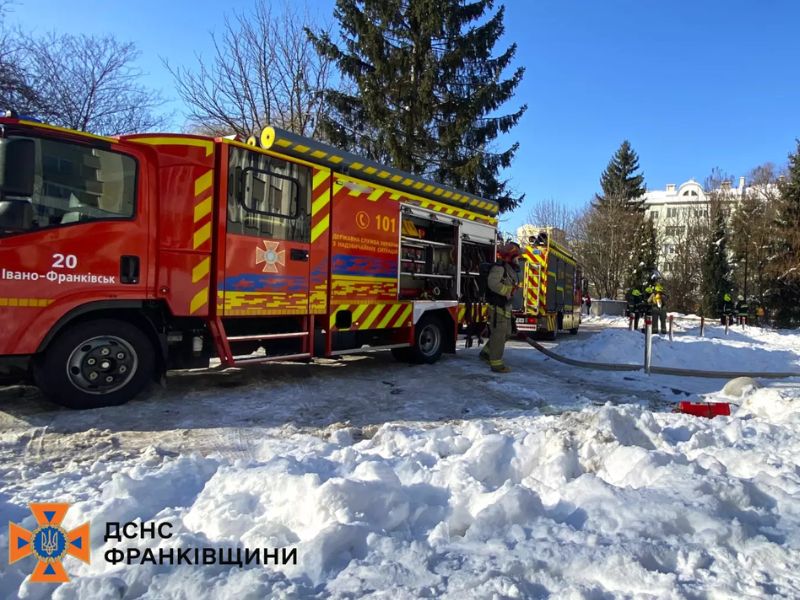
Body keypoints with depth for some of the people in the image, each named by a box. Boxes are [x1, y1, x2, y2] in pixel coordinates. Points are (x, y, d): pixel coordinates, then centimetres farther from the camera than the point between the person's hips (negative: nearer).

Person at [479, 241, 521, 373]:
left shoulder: (510, 270, 16)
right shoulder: (499, 267, -16)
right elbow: (493, 283, -30)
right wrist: (508, 290, -25)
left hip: (505, 306, 10)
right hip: (497, 306, -10)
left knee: (506, 333, 17)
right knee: (498, 334, -6)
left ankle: (486, 353, 29)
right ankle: (496, 364, 1)